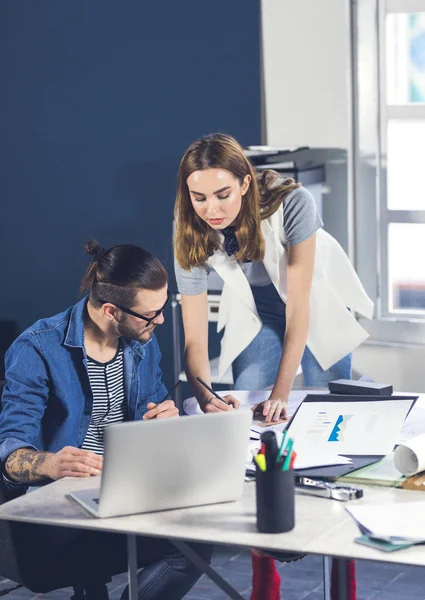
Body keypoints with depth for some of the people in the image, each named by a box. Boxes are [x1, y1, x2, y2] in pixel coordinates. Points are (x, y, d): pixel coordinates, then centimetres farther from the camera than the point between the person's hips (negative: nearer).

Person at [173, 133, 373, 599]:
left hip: (319, 305, -2)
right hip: (256, 314, 3)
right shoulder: (191, 235, -26)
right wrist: (205, 395, -47)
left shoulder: (291, 204, -36)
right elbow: (195, 338, -27)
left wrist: (281, 392, -40)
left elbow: (298, 305, -34)